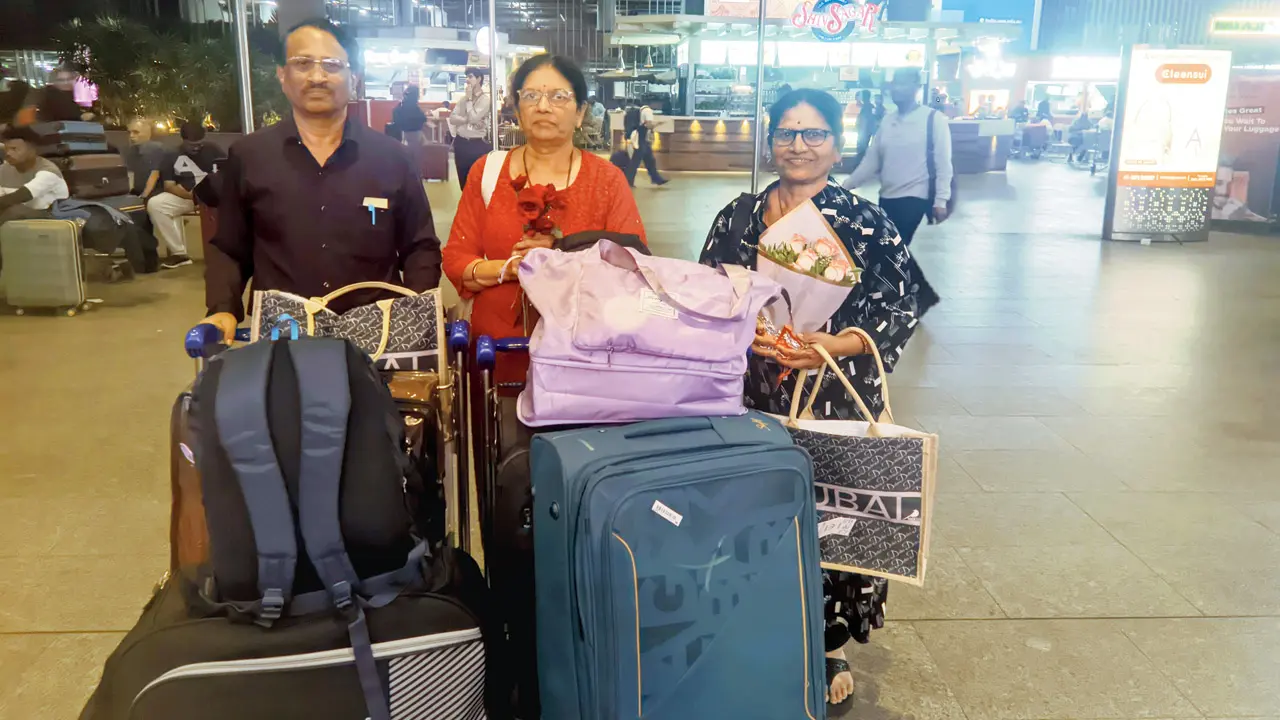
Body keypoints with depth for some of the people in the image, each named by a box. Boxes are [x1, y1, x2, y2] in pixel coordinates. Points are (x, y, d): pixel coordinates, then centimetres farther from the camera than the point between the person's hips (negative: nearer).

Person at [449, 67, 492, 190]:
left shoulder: (486, 99, -7)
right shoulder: (463, 99, 10)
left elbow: (473, 118, -18)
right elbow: (452, 119, 0)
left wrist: (469, 98, -9)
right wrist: (468, 120, -16)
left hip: (478, 145, -6)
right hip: (461, 143, 6)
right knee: (464, 182, 13)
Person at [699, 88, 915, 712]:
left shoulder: (865, 223, -2)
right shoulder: (738, 217, 7)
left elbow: (899, 312, -4)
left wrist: (832, 345, -18)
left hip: (835, 404, -2)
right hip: (754, 402, 2)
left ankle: (831, 647, 26)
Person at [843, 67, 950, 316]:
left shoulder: (935, 120, -8)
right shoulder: (887, 122, 9)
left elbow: (943, 163, -10)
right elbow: (871, 160, 11)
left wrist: (940, 200, -15)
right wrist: (846, 186, 6)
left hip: (914, 198, -6)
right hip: (887, 197, 7)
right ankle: (923, 294, 27)